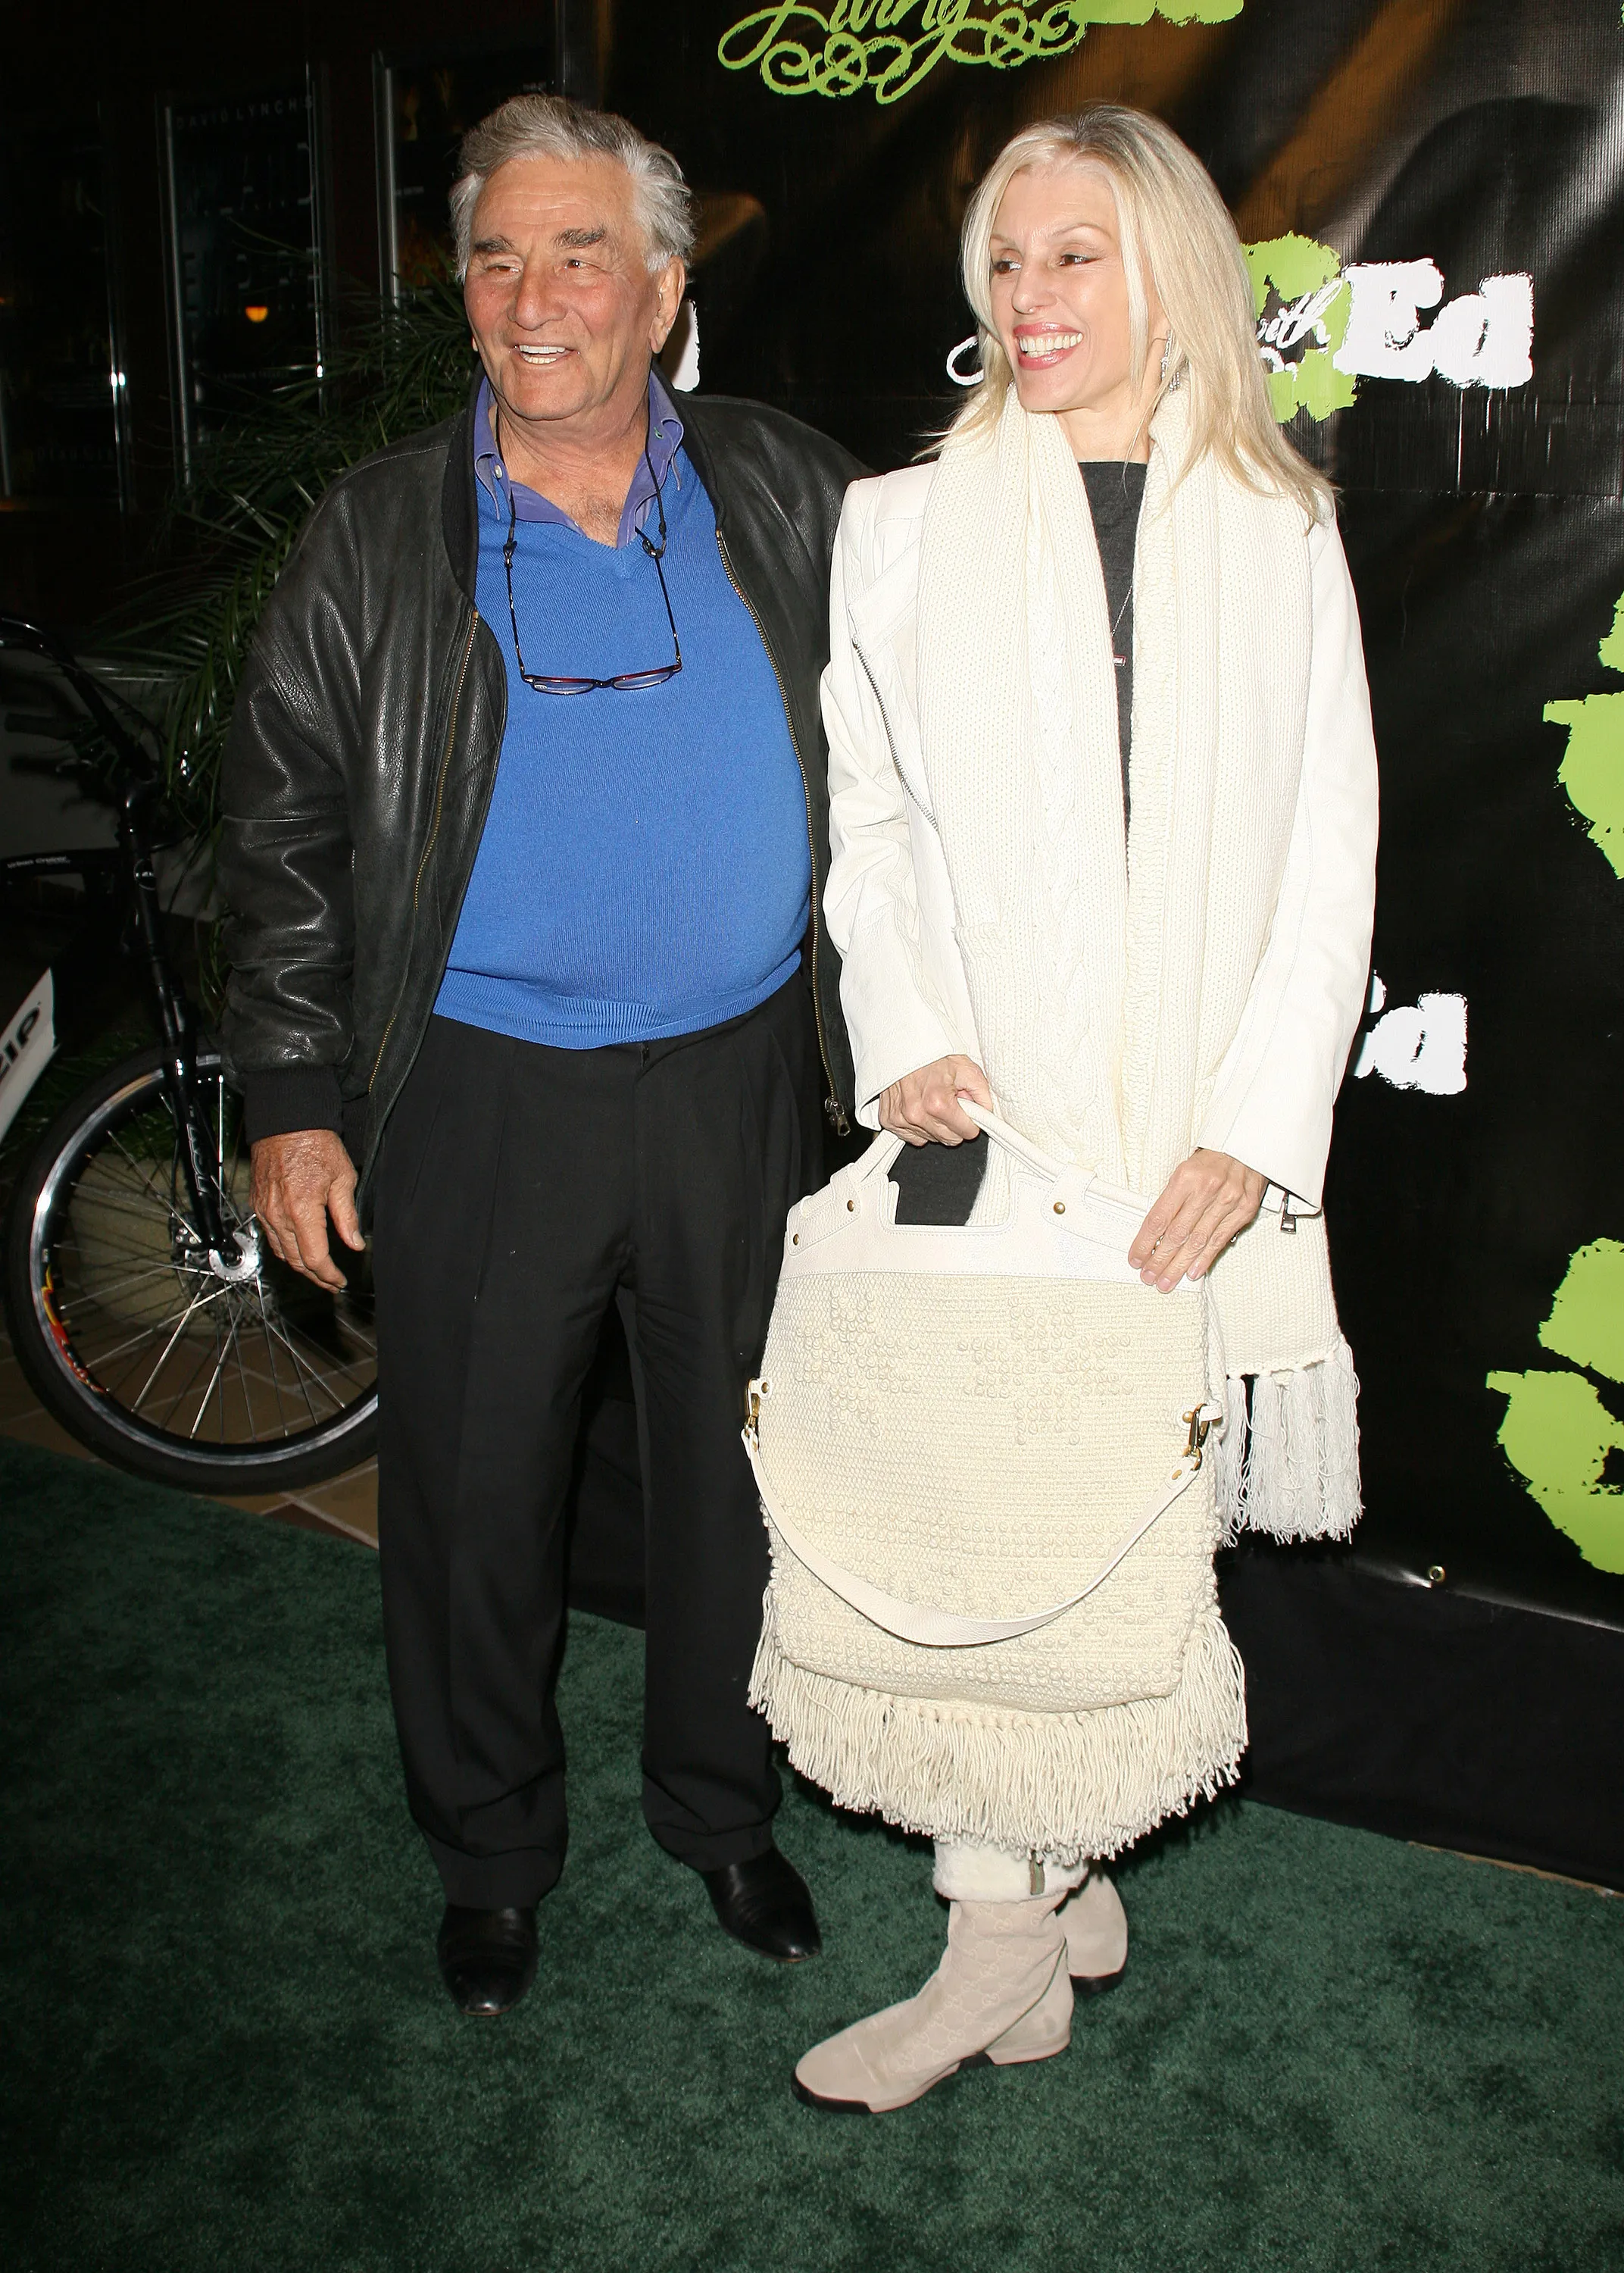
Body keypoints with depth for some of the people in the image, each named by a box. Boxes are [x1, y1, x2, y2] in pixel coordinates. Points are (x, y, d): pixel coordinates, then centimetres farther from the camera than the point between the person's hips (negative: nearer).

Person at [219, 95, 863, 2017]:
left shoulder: (789, 500, 3)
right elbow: (283, 825, 2)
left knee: (737, 1463, 15)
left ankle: (721, 1805, 39)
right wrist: (292, 1096, -2)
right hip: (477, 1097, -1)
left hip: (741, 1081, 1)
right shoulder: (378, 538, 0)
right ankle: (491, 1844, 34)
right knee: (473, 1494, 10)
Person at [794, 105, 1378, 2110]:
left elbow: (1331, 855, 4)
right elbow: (862, 812, 8)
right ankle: (1040, 1910, 16)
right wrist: (903, 1036, -8)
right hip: (986, 1118, 0)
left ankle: (1019, 1920, 23)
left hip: (1201, 1137, 1)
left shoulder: (1281, 535, 8)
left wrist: (1255, 1129, -6)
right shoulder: (904, 525, 7)